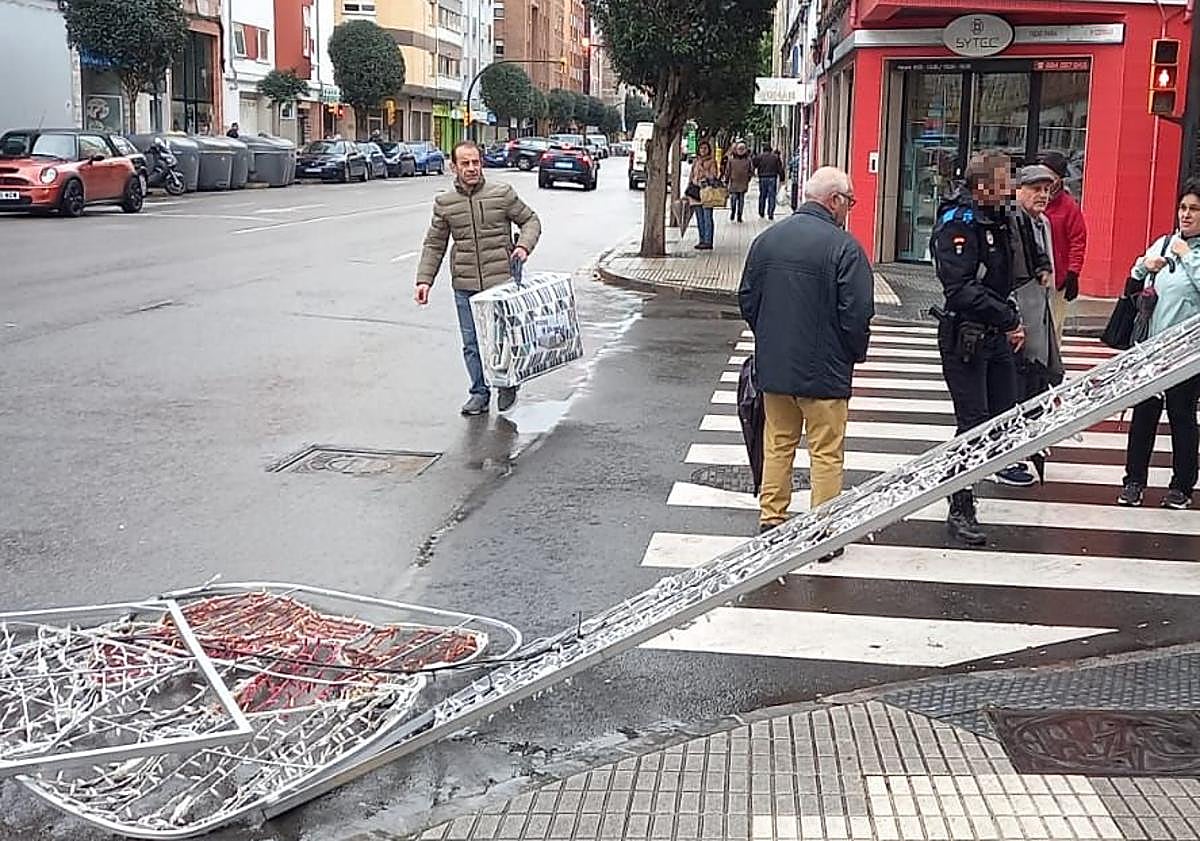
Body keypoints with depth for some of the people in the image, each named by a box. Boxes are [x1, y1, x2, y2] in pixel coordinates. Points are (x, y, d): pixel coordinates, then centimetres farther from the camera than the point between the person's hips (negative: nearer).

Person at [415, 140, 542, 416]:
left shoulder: (503, 193, -1)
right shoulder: (444, 203, 6)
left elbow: (530, 220, 9)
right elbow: (434, 245, 12)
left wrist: (524, 245, -10)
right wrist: (424, 279, 3)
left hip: (501, 282, -2)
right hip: (465, 287, 2)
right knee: (472, 343, 6)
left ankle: (508, 383, 26)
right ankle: (480, 393, 20)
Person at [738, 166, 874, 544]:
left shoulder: (766, 239, 3)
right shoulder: (844, 247, -15)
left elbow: (746, 300, 9)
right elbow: (858, 313, -15)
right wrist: (855, 354, 2)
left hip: (772, 366, 5)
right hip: (824, 371, -5)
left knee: (777, 445, 16)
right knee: (826, 453, 5)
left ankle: (770, 519, 23)